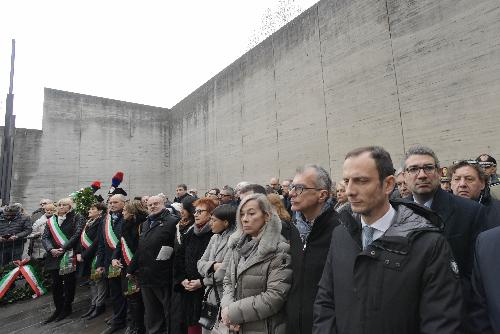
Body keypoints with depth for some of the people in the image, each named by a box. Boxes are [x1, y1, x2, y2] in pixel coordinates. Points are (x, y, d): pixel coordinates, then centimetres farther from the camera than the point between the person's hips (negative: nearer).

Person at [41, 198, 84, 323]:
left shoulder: (77, 218, -2)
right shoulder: (52, 220, 12)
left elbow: (77, 235, -12)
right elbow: (45, 237, 7)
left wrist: (63, 248, -16)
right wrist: (51, 249, -10)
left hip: (69, 256, -4)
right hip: (54, 256, 4)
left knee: (68, 282, 4)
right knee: (55, 283, 7)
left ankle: (67, 307, 20)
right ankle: (58, 309, 22)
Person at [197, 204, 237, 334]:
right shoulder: (215, 237, 8)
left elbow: (230, 272, -23)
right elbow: (201, 263, 8)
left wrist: (209, 279, -5)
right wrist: (213, 265, -14)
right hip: (210, 296, 7)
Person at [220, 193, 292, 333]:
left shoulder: (279, 250, -17)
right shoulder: (237, 245, 2)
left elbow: (275, 296, -22)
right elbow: (228, 281, 6)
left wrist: (234, 312, -19)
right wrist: (227, 308, -12)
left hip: (264, 327, -5)